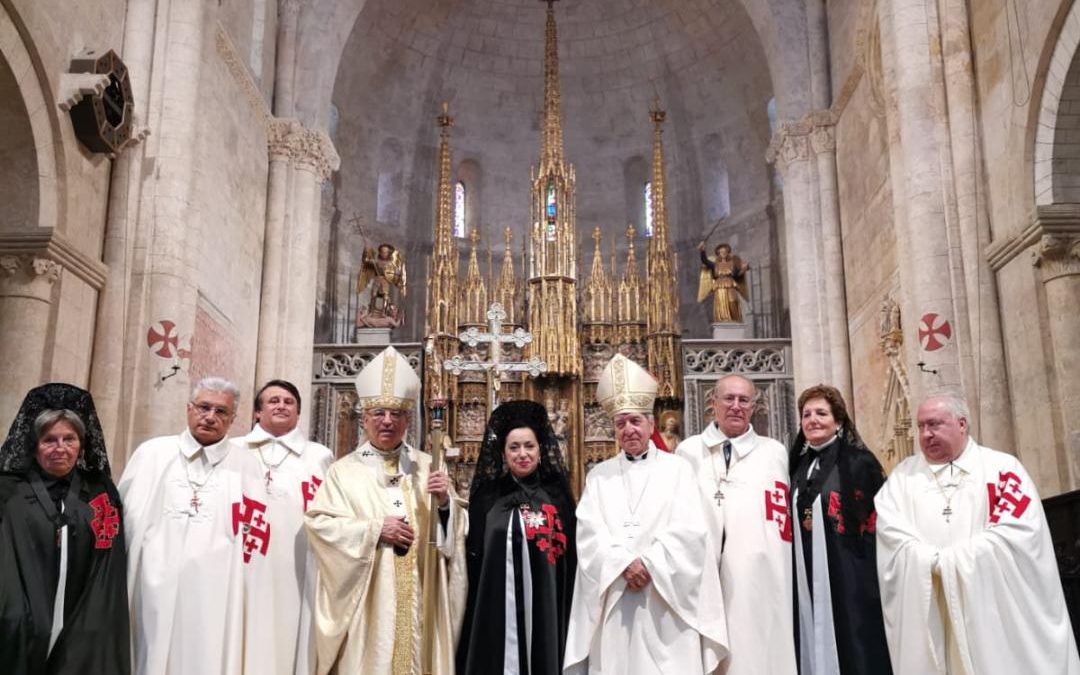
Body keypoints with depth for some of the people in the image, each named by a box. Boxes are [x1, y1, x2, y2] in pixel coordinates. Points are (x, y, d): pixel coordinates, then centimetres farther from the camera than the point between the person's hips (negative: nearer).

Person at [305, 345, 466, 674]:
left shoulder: (427, 467, 9)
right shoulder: (345, 470, 1)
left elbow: (458, 527, 8)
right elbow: (318, 523, -7)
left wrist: (445, 503, -12)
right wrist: (375, 529, -13)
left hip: (419, 597, 2)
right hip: (366, 602, -2)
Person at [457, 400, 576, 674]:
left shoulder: (556, 496, 5)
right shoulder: (487, 497, 7)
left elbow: (570, 557, 5)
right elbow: (473, 555, 9)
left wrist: (566, 612, 0)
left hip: (544, 610, 0)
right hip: (496, 610, 0)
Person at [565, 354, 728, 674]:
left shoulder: (676, 468, 8)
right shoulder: (598, 476, 12)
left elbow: (690, 530, -3)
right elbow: (589, 533, 1)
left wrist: (648, 565, -13)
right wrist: (624, 564, -14)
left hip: (666, 599, -1)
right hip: (614, 598, 2)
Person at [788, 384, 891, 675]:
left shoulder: (859, 461, -5)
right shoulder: (798, 465, 11)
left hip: (850, 581, -5)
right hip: (806, 581, 5)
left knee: (853, 650, 0)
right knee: (815, 649, 8)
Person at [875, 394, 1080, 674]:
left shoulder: (1002, 467, 5)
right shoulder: (904, 474, 12)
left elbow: (1021, 528, -10)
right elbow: (890, 528, -2)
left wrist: (950, 561, -12)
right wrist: (932, 561, -17)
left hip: (992, 608, -2)